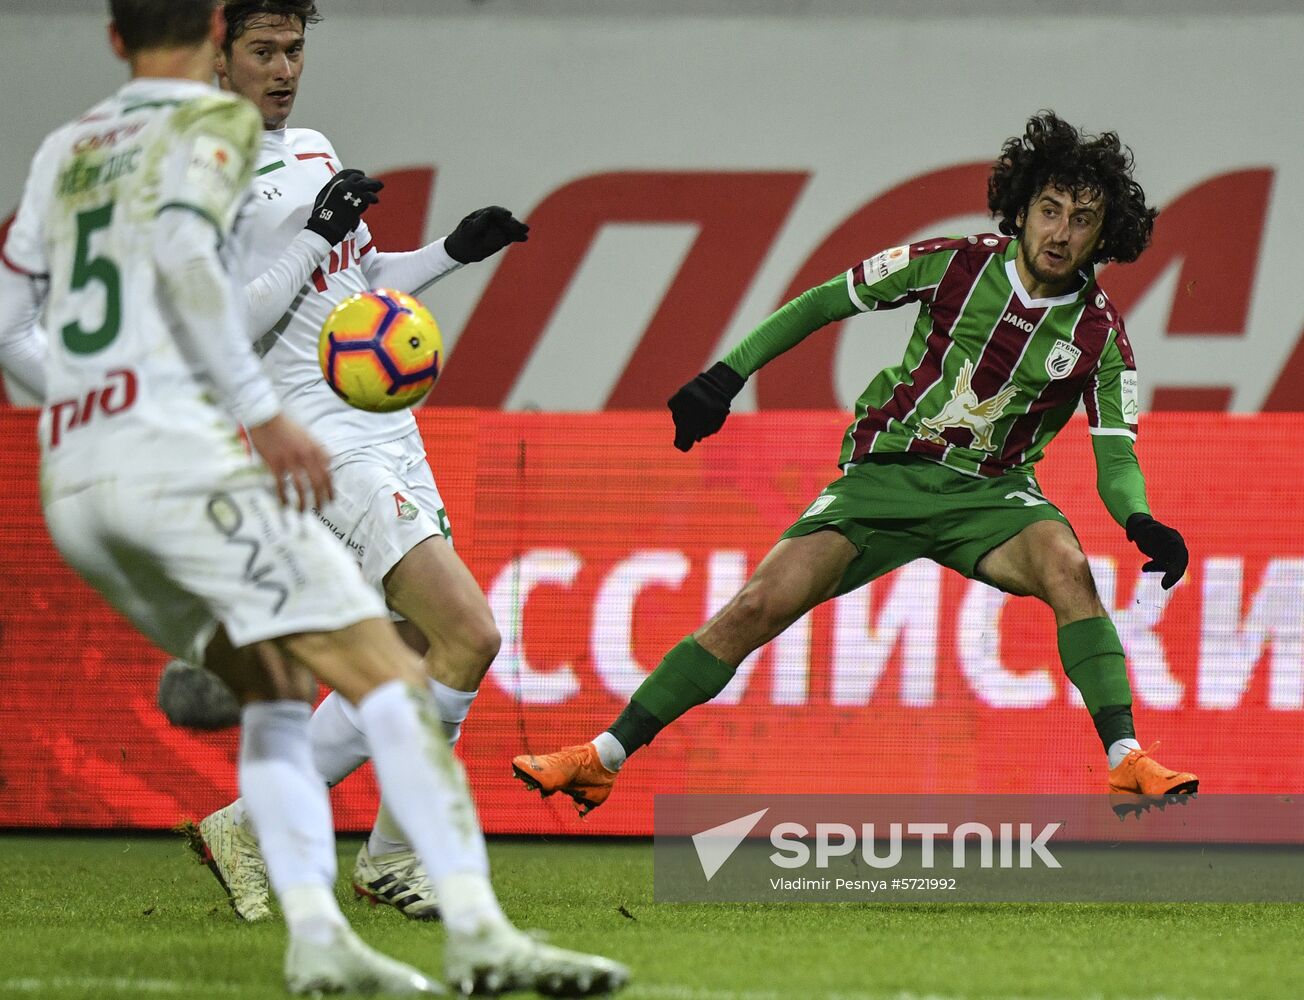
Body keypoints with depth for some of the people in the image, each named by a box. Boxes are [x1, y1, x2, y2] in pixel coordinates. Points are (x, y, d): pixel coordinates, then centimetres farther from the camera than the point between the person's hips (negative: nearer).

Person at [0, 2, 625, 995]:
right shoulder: (214, 121, 3)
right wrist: (262, 410, -17)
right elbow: (179, 247, -15)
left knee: (275, 692, 18)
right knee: (389, 678, -10)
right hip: (176, 449, -7)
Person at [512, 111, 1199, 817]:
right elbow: (824, 303, 3)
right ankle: (603, 759, -6)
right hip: (884, 473, 0)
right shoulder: (954, 265, -8)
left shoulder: (1100, 335, -6)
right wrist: (727, 376, -2)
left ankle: (1126, 760, -34)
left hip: (989, 492, 0)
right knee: (759, 606, -14)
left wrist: (1141, 523, -28)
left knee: (1066, 567, -33)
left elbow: (1115, 456, -6)